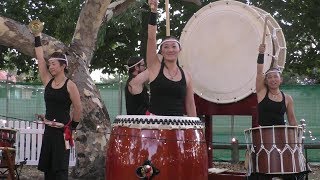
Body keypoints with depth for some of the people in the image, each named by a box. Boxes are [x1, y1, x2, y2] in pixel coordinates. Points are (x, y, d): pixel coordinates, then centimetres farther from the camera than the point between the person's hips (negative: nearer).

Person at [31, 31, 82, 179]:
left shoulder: (70, 86, -9)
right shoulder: (48, 81, 7)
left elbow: (78, 109, -4)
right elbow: (40, 59, 5)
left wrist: (73, 126, 2)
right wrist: (37, 37, 5)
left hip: (63, 131, -6)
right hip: (49, 130, 6)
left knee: (60, 168, -6)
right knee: (47, 166, 8)